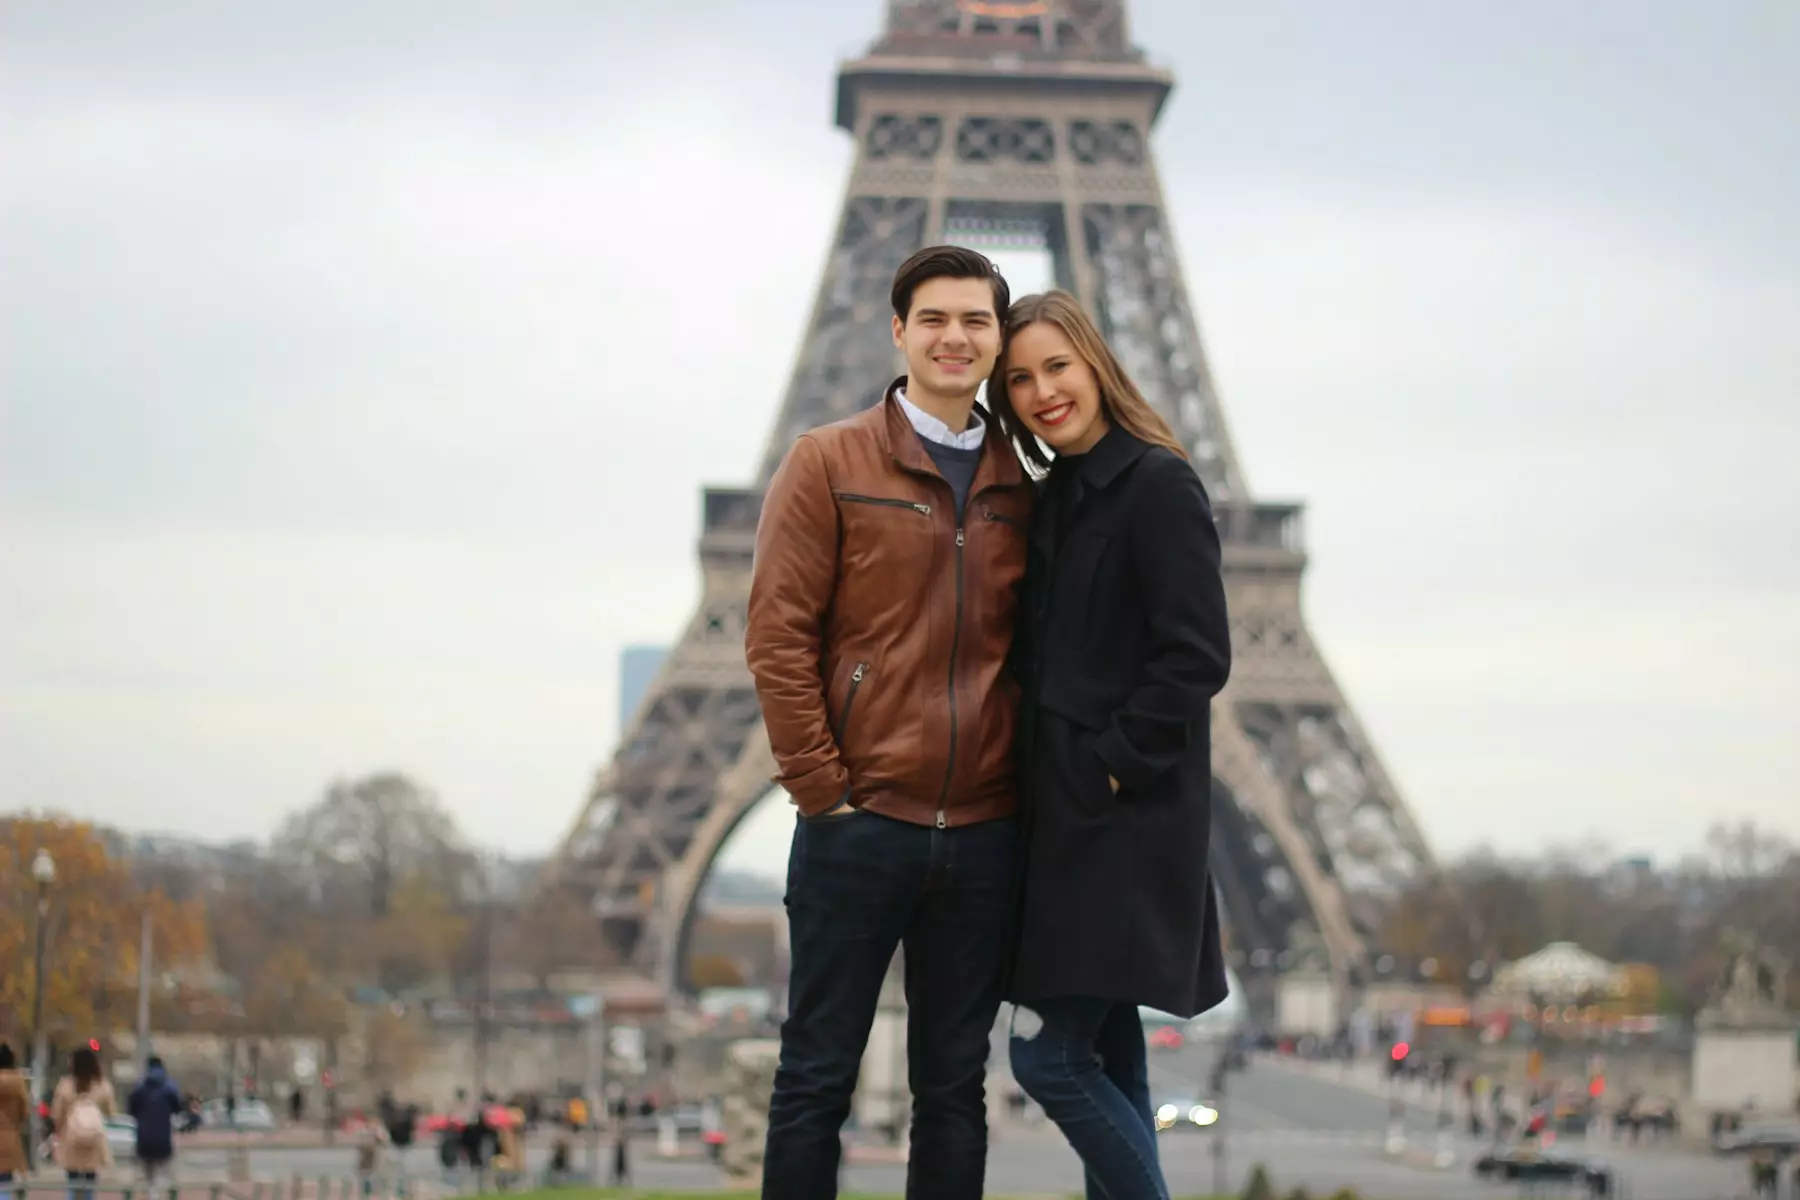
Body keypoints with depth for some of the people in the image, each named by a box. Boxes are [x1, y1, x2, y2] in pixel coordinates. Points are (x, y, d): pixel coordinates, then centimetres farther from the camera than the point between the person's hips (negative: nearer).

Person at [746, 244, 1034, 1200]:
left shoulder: (1020, 491, 11)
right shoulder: (828, 464, 0)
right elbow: (776, 635, -4)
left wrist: (1032, 788, 2)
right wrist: (821, 787, -9)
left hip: (982, 835, 3)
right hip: (860, 826, -3)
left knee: (954, 1086, 9)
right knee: (817, 1077, 2)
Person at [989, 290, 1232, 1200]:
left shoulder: (1158, 484, -10)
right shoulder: (1056, 497, 14)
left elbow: (1197, 658, -17)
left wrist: (1111, 768, -16)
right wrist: (1037, 772, 8)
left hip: (1126, 817, -9)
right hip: (1065, 813, 9)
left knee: (1049, 1054, -10)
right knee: (1105, 1057, 11)